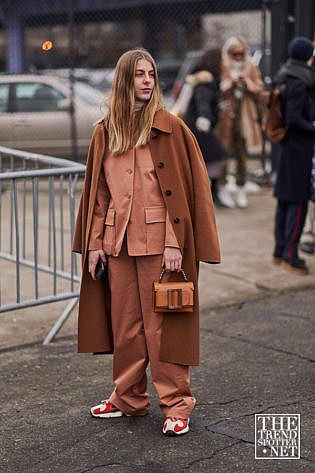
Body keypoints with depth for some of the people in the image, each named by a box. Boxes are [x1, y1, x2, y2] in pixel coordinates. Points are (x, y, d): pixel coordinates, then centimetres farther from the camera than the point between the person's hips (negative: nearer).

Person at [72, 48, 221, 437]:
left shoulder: (170, 127, -4)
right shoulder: (104, 132, 8)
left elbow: (184, 188, -7)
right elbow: (97, 192, 11)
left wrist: (175, 243, -13)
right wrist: (94, 243, 7)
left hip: (158, 240, -4)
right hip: (117, 241, 4)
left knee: (162, 324, 0)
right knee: (124, 324, 12)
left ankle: (176, 404, 11)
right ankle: (128, 398, 26)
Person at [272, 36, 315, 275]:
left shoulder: (287, 80, 10)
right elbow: (293, 119, -22)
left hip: (288, 146, 9)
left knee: (285, 199, 13)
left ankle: (280, 251, 21)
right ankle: (290, 254, -1)